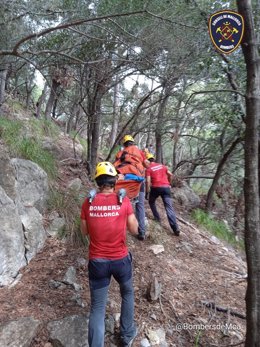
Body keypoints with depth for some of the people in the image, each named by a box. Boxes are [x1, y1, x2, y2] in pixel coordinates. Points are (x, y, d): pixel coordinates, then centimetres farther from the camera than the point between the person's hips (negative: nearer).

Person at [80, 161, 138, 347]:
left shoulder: (88, 203, -9)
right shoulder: (124, 201, -14)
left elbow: (85, 231, 3)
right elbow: (134, 230, -5)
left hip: (97, 261, 0)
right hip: (121, 259, 0)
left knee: (97, 308, 13)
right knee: (128, 294, 28)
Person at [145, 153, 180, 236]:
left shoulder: (148, 169, 3)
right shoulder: (162, 166, 17)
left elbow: (148, 181, -7)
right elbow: (170, 175, 17)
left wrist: (147, 193, -3)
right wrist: (169, 183, 29)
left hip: (155, 188, -3)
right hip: (166, 187, 3)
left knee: (151, 202, 28)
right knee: (169, 208, -1)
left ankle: (157, 217, 26)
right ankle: (175, 228, -8)